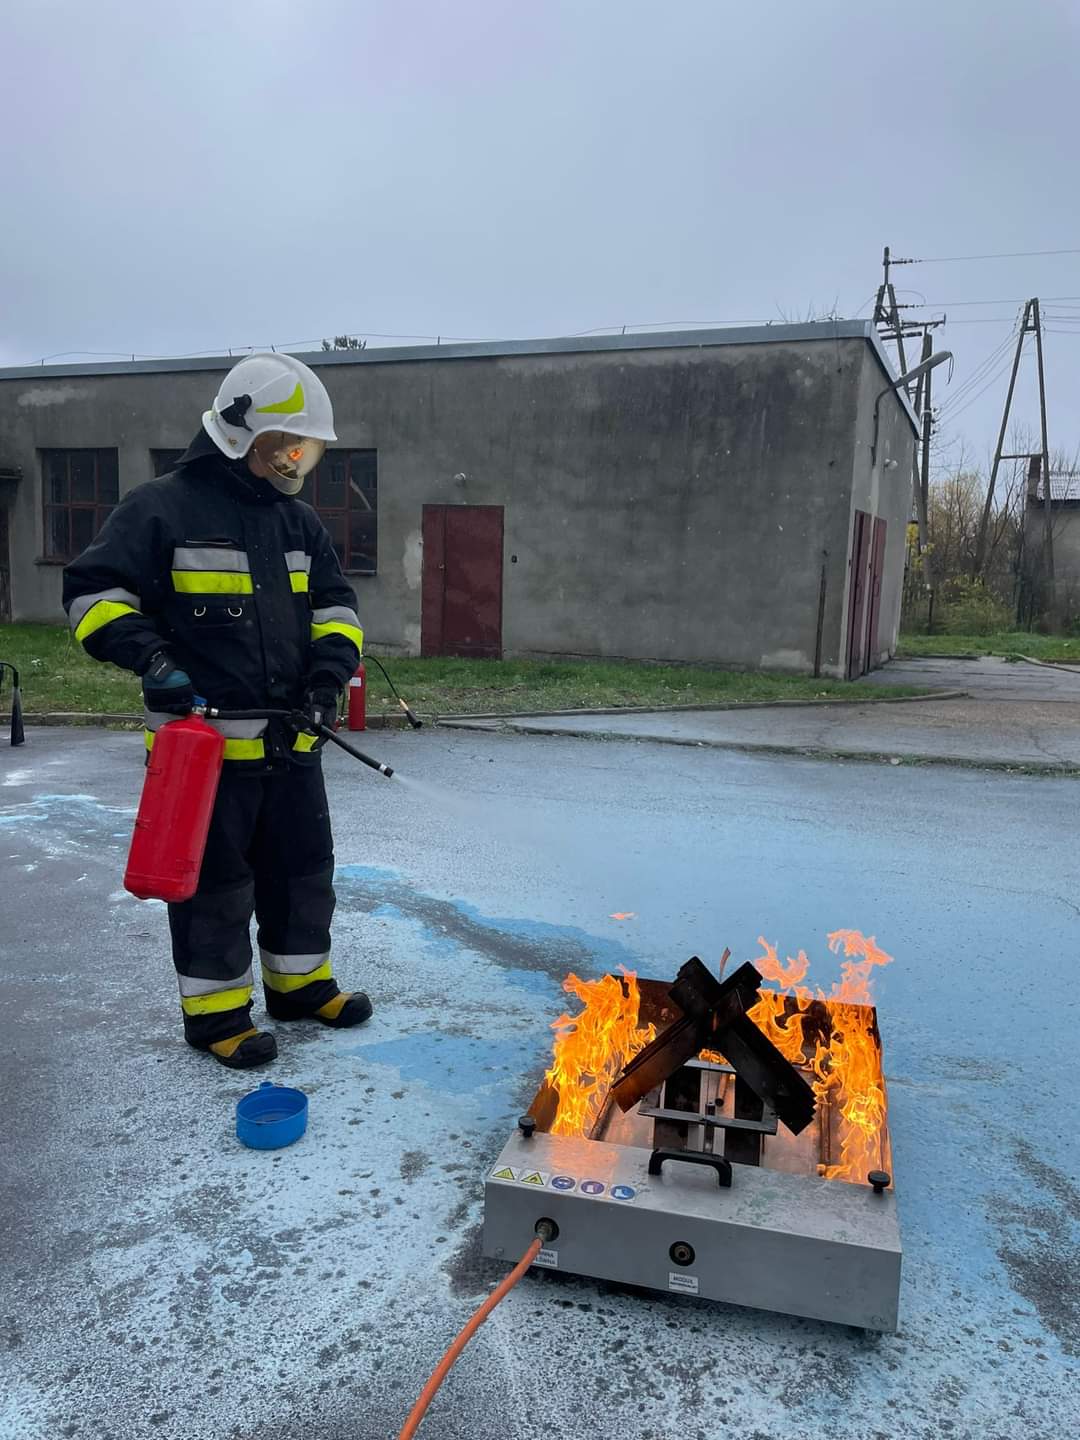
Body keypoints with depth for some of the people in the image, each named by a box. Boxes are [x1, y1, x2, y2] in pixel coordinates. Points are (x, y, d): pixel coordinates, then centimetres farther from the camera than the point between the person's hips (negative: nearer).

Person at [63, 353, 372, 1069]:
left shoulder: (300, 521, 11)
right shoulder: (163, 508, -9)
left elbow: (335, 605, 13)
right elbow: (94, 592, -9)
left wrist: (330, 667, -5)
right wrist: (150, 654, -24)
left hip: (292, 739, 7)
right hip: (203, 740, -6)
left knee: (304, 864, 16)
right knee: (216, 878, 4)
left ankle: (300, 982, 36)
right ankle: (216, 1009, 22)